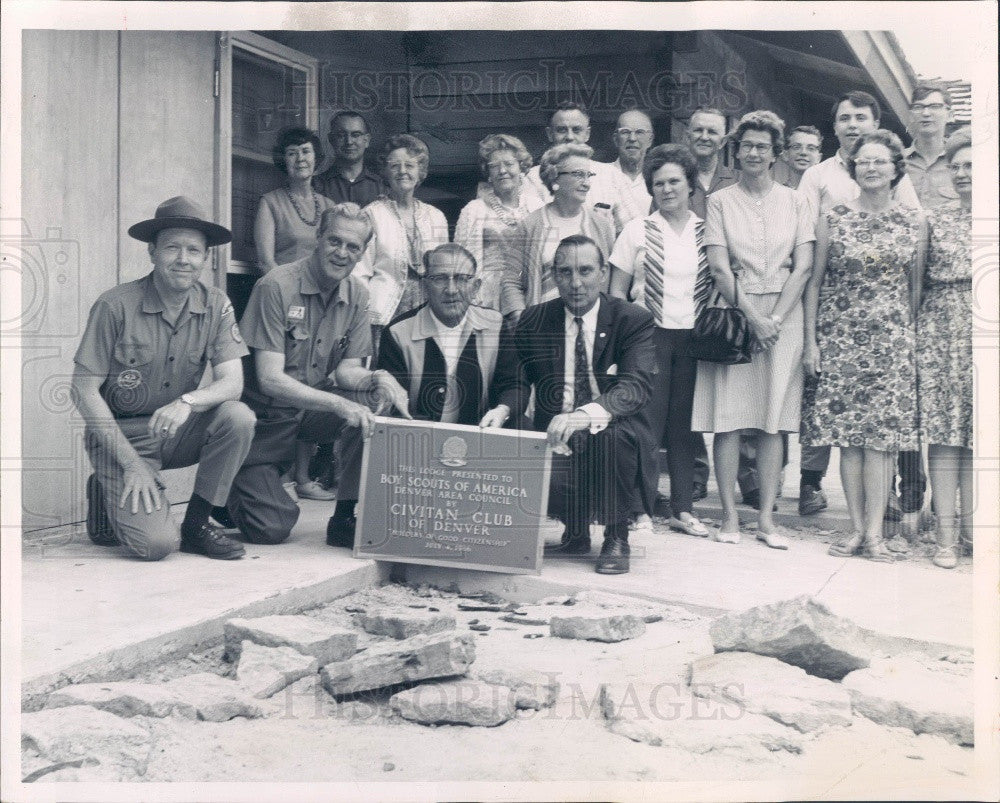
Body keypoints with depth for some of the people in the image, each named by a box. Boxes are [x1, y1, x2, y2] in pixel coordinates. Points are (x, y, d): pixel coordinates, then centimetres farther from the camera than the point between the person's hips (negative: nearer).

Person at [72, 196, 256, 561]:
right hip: (121, 434, -4)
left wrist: (189, 401, -33)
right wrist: (131, 463, -17)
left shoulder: (215, 305, -3)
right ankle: (108, 494, 13)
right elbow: (84, 390, -12)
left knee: (238, 417, -26)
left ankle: (196, 524, -6)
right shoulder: (115, 306, -14)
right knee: (158, 544, -22)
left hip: (177, 431, 4)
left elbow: (232, 382, -10)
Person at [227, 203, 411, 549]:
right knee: (272, 527, -16)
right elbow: (270, 378, -25)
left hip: (316, 405, 5)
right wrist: (340, 405, -37)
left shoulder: (357, 294, 0)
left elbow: (345, 369, 0)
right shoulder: (276, 287, -19)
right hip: (267, 414, -5)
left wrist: (375, 379, -25)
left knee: (379, 404, -25)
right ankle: (233, 489, 19)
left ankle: (345, 519, -12)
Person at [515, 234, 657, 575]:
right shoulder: (533, 321, 7)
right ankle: (576, 531, 9)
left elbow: (636, 386, -20)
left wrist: (586, 414, -39)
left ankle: (616, 539, -11)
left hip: (615, 441, -2)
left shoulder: (634, 320, -4)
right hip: (555, 443, 2)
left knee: (614, 432, -38)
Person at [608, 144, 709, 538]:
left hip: (693, 335, 2)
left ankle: (682, 508, 12)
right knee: (647, 422, -5)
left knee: (685, 424, 5)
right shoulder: (637, 230, 4)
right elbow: (617, 291, 4)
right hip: (650, 333, -2)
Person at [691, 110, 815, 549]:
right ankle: (729, 516, 2)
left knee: (773, 421, 1)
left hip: (783, 315, 1)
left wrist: (775, 319, -8)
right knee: (728, 418, -4)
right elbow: (719, 268, -3)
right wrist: (753, 317, -11)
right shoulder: (720, 201, 5)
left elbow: (803, 267, 3)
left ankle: (766, 518, 5)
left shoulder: (793, 201, 10)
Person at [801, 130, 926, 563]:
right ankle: (857, 527, 7)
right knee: (848, 434, -1)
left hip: (892, 339, 0)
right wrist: (811, 340, 0)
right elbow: (814, 282, 5)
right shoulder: (833, 219, 4)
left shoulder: (914, 222, 6)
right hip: (839, 336, 0)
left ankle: (874, 531, -2)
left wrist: (912, 337, 3)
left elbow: (916, 285, 9)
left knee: (882, 434, -5)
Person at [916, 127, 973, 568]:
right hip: (942, 330, 0)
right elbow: (916, 282, 7)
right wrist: (912, 331, 1)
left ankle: (971, 526, 10)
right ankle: (946, 532, -1)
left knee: (978, 431, 2)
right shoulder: (935, 219, 8)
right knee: (943, 430, -4)